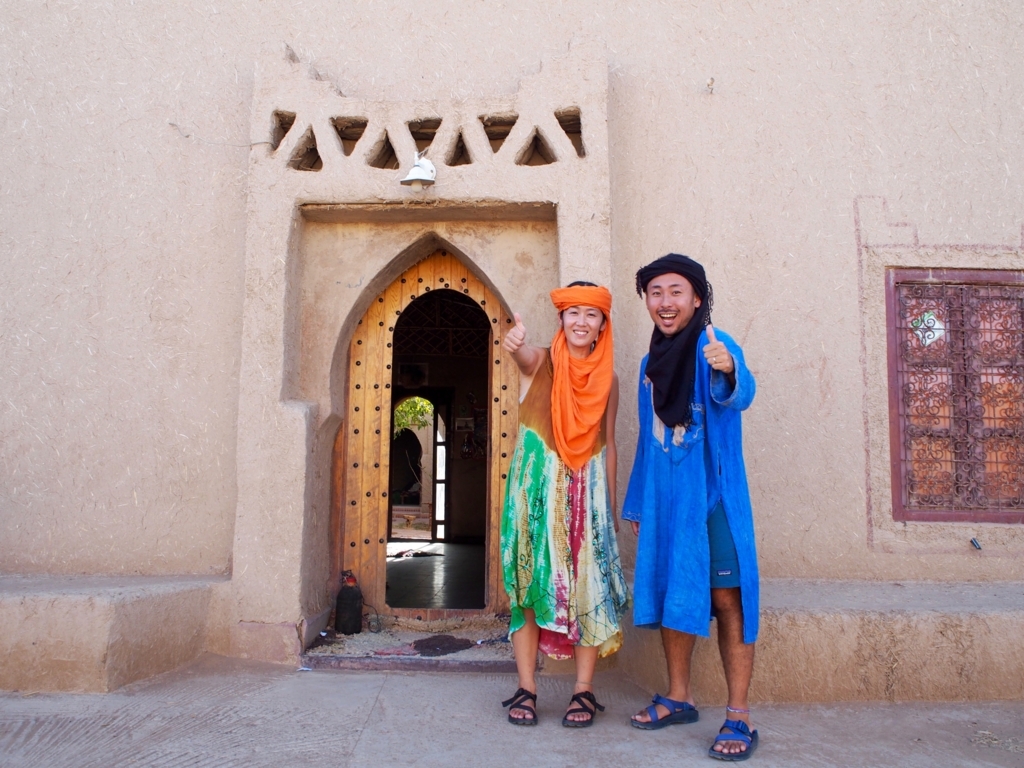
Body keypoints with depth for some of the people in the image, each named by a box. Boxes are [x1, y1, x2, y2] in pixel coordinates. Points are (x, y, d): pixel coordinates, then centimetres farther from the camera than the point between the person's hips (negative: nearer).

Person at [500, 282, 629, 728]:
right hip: (537, 487, -2)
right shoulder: (541, 362, 1)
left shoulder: (607, 378, 8)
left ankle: (584, 691, 10)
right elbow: (524, 357, -25)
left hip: (587, 491, 2)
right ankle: (526, 689, 9)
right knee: (529, 583, 0)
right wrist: (516, 344, -50)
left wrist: (611, 504, 10)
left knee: (587, 588, 0)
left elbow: (608, 443, 12)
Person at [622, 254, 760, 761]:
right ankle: (678, 699, 24)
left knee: (725, 598, -4)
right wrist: (637, 505, 18)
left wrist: (728, 372, -53)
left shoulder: (714, 347, -8)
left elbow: (739, 395, -30)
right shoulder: (651, 364, 13)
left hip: (711, 495, -6)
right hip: (664, 497, 6)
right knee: (669, 596, 11)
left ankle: (738, 718, 4)